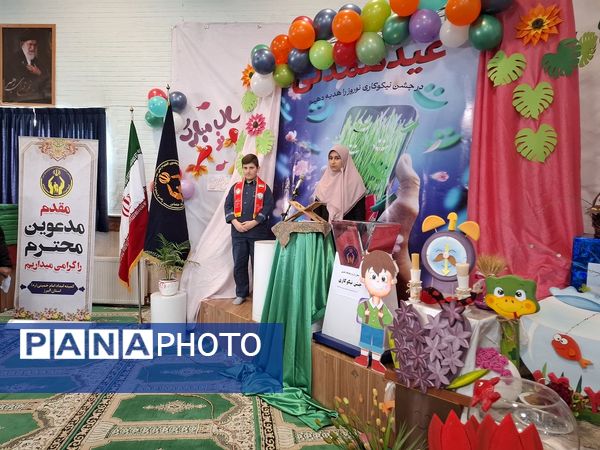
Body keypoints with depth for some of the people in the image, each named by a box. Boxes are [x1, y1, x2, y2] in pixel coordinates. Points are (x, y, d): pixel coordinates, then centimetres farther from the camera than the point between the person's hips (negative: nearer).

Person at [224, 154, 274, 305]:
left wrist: (253, 222, -15)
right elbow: (228, 206, 7)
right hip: (238, 232, 3)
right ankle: (241, 293, 21)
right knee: (239, 264, 7)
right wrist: (235, 222, -9)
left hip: (258, 232, -3)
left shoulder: (264, 188, 2)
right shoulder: (236, 187, 12)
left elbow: (268, 207, -6)